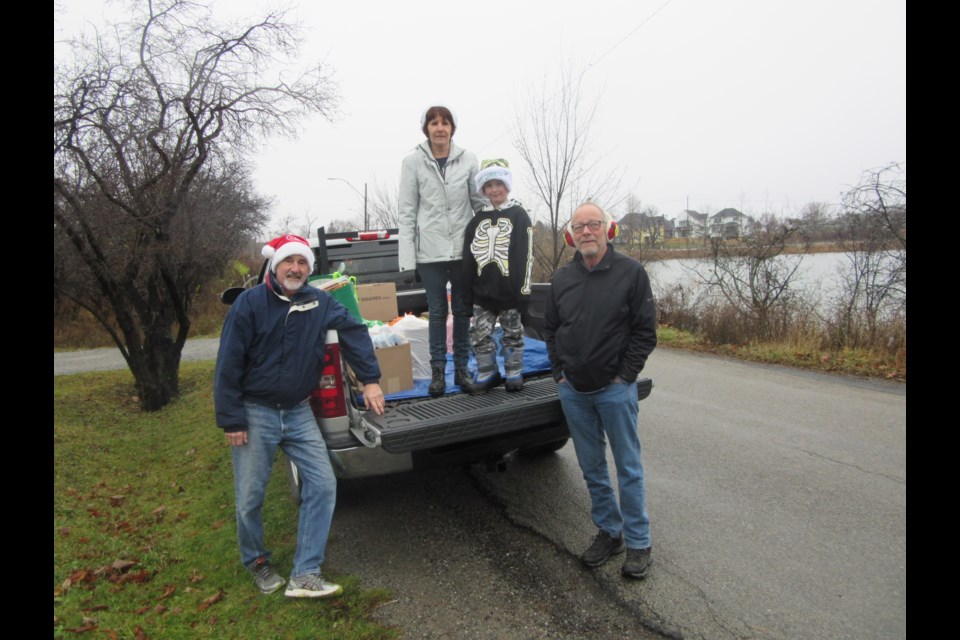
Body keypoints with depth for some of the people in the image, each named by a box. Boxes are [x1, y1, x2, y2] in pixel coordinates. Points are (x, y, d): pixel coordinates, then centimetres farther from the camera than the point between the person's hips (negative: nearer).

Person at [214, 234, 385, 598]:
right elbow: (228, 365, -9)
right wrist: (231, 420, -10)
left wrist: (370, 380, -12)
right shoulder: (250, 304, -10)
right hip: (255, 414, -3)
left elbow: (354, 330, -1)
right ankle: (256, 561, 36)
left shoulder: (319, 303, 0)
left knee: (323, 485, -6)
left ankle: (305, 576, 5)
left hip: (298, 413, 3)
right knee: (249, 498, 7)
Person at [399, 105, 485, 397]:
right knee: (437, 311, 6)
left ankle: (461, 367, 22)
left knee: (462, 309, 9)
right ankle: (438, 370, 18)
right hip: (430, 251, -1)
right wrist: (407, 256, -6)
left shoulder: (467, 160, 3)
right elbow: (407, 211, -1)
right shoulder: (413, 162, 0)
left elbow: (480, 203, 6)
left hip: (463, 248, 1)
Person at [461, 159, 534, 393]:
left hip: (509, 291, -4)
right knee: (479, 334, 4)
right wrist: (467, 294, 8)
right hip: (483, 292, 4)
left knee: (512, 334, 9)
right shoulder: (478, 220, 11)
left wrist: (522, 291, -13)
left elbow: (524, 256, -8)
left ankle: (514, 374, 22)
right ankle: (488, 374, 19)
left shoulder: (519, 216, -2)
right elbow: (468, 259, 11)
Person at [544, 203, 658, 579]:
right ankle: (609, 532, 32)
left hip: (615, 390, -4)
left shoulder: (631, 272, -6)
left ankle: (638, 542, 21)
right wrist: (559, 373, 5)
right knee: (592, 467, 15)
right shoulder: (562, 278, 6)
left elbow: (645, 331, -6)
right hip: (573, 391, 5)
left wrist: (624, 376, -9)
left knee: (628, 468, 6)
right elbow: (550, 329, 13)